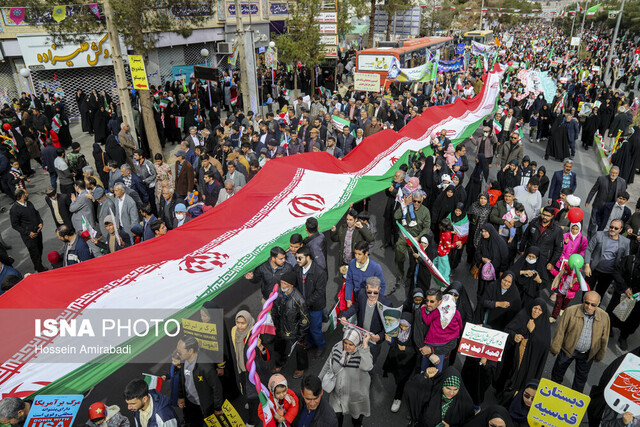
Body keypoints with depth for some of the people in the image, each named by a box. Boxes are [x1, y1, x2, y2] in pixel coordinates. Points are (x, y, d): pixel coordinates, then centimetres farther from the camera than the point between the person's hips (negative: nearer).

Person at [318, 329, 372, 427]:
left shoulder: (362, 353, -29)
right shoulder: (337, 347, -17)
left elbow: (367, 367, -52)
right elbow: (328, 364, 1)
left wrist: (365, 345, -50)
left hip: (356, 394, -2)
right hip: (337, 392, 3)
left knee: (357, 418, 26)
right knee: (336, 416, 24)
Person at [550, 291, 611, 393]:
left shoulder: (604, 317, -12)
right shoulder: (570, 311, -21)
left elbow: (604, 338, 1)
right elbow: (560, 331, -13)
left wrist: (600, 356, 8)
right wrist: (555, 348, -9)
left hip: (588, 354, 2)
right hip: (568, 349, -2)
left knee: (581, 378, 20)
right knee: (558, 372, 16)